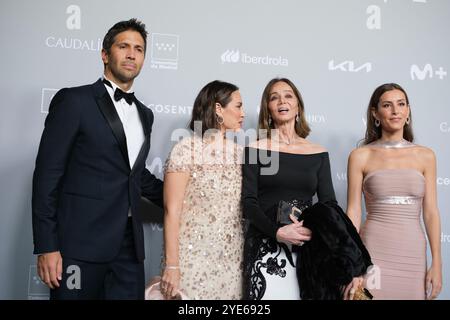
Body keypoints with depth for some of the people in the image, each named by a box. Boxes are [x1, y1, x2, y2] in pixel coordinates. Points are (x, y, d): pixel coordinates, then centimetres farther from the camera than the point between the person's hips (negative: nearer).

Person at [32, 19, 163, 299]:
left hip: (129, 244, 6)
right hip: (81, 243, -5)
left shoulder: (144, 114, 15)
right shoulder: (73, 100, -3)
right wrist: (46, 246, -12)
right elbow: (48, 175, -7)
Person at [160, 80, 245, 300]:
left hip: (232, 259, 5)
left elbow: (245, 207, 12)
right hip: (195, 257, -5)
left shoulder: (238, 152, 7)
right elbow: (171, 210, -12)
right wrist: (172, 265, -15)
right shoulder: (187, 149, -10)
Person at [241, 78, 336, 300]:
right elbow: (248, 203, -5)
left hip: (307, 247, 2)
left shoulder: (318, 154, 8)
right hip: (265, 248, -2)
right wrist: (278, 232, -20)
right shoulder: (256, 149, 1)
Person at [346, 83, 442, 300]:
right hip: (374, 251, -2)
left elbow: (430, 212, 5)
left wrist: (437, 264, 0)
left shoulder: (425, 156, 6)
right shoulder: (361, 156, -1)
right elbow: (353, 212, -2)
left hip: (414, 253, 2)